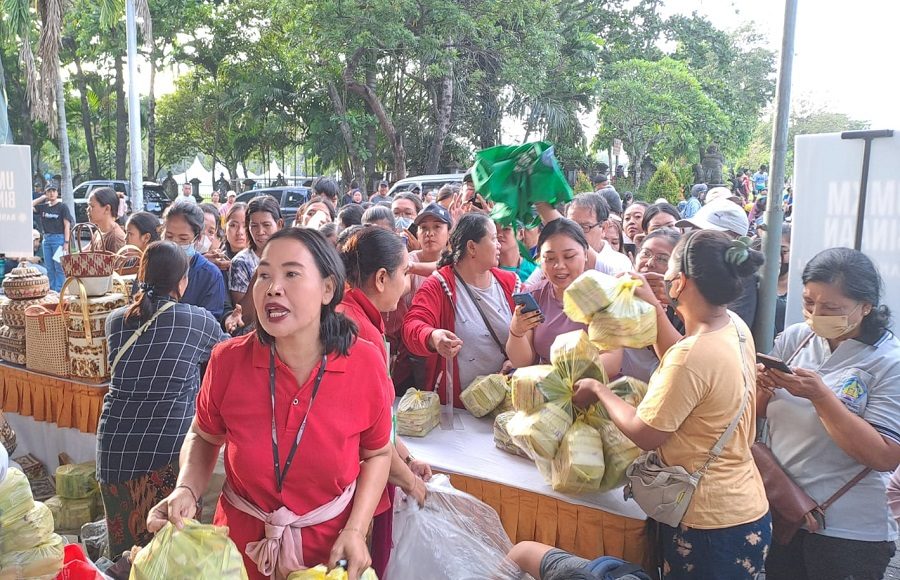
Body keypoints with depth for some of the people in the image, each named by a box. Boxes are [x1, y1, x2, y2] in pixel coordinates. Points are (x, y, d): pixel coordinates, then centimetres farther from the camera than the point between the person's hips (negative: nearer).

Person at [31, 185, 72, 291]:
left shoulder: (62, 207, -1)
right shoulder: (43, 207, 12)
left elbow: (67, 225, -5)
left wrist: (66, 242, -12)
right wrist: (42, 198, 7)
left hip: (59, 238, -5)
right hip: (46, 239, 5)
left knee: (59, 267, -4)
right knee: (49, 268, 9)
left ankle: (58, 291, -2)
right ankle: (51, 290, 16)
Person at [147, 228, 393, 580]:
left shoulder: (365, 362, -18)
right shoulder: (228, 360, -16)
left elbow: (377, 454, -2)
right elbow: (204, 437, 4)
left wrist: (356, 530, -13)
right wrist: (186, 491, -13)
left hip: (331, 551, 0)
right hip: (243, 549, 1)